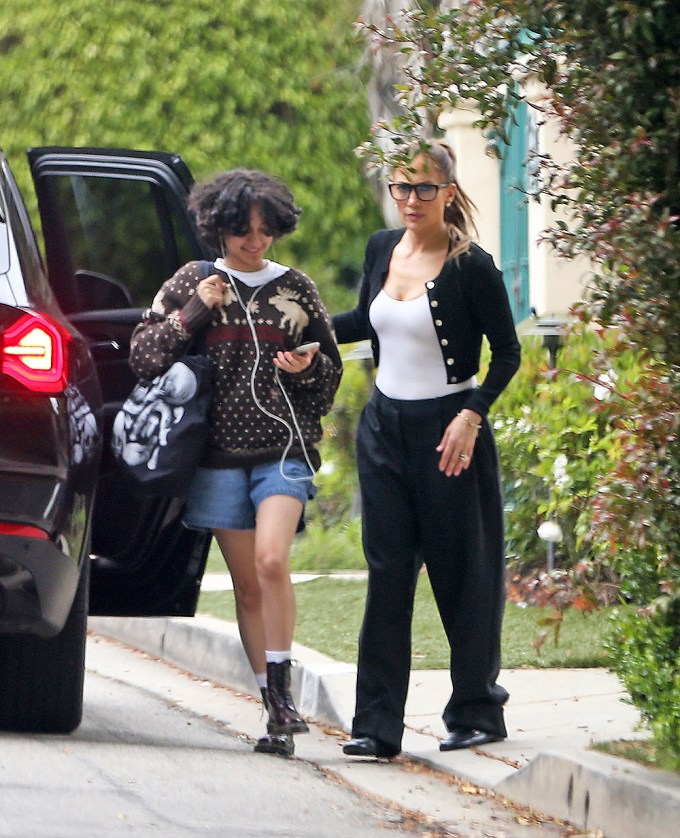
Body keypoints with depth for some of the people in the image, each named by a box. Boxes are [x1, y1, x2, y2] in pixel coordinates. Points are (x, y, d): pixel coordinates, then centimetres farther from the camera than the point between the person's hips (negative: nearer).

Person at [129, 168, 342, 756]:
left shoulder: (295, 289, 8)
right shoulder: (193, 283, 8)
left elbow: (332, 371, 16)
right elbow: (144, 356, 3)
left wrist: (308, 367, -7)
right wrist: (194, 312, -7)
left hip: (284, 448, -1)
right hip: (221, 451, 1)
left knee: (271, 559, -23)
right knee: (247, 582, 2)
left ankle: (281, 688, -17)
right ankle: (277, 709, 7)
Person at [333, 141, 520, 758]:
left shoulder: (471, 267, -10)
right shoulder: (382, 249, 6)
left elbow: (507, 352, -6)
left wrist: (473, 415, -16)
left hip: (448, 430, -5)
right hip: (384, 425, 5)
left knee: (463, 574, 2)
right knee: (387, 574, 0)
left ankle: (476, 712, 15)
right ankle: (377, 725, -2)